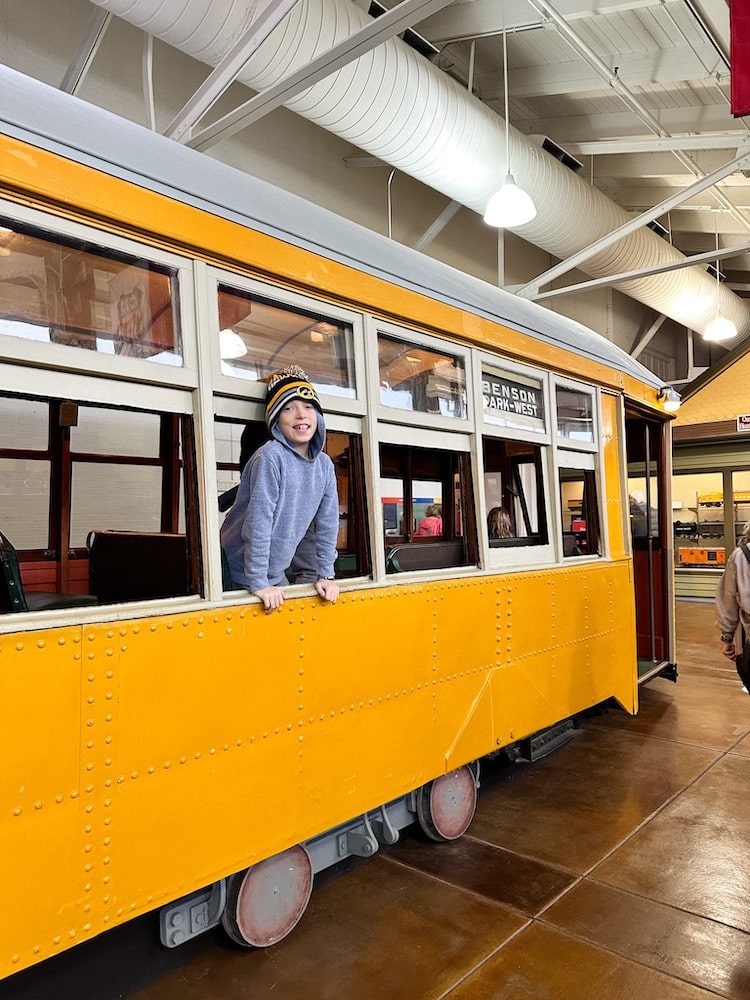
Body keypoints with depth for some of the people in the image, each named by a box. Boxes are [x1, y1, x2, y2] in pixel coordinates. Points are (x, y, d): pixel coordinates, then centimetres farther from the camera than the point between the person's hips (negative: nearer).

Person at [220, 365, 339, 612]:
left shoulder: (324, 464, -1)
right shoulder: (270, 457, -21)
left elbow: (327, 523, 4)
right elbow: (258, 522, -23)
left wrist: (325, 575, 4)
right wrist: (259, 584, -22)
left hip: (277, 570, 6)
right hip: (243, 571, -6)